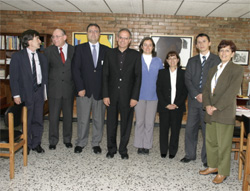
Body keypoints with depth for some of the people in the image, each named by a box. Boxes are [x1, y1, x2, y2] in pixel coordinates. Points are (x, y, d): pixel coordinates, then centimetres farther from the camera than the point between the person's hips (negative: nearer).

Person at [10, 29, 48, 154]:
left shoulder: (42, 57, 8)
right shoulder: (17, 56, -4)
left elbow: (45, 76, 8)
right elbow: (13, 77, -6)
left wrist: (45, 91, 0)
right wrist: (16, 94, -11)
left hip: (39, 91, 4)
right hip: (25, 93, -3)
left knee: (38, 120, 10)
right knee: (26, 121, 7)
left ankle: (36, 144, 24)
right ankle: (26, 145, 23)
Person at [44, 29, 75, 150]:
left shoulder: (73, 50, 2)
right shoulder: (49, 51, 2)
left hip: (69, 88, 1)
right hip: (54, 89, 0)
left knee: (68, 116, 10)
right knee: (53, 116, 4)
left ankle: (67, 139, 25)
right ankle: (53, 141, 18)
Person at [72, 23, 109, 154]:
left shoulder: (106, 50, 8)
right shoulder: (80, 49, 5)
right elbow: (75, 69, -1)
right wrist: (80, 88, -9)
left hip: (100, 91, 1)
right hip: (84, 90, -1)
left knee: (99, 120, 8)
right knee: (83, 120, 5)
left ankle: (96, 143, 23)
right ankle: (80, 143, 21)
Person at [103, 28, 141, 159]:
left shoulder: (135, 55, 2)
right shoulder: (110, 54, 6)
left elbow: (138, 77, -1)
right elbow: (105, 76, 4)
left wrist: (134, 97, -7)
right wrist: (105, 95, -3)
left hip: (127, 96, -1)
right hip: (112, 95, 1)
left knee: (126, 124, 6)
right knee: (111, 123, 8)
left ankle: (123, 150, 21)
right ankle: (111, 149, 24)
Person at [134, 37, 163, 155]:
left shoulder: (158, 61, 9)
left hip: (153, 96, 2)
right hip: (139, 95, -1)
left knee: (150, 123, 3)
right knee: (140, 121, 3)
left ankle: (147, 145, 15)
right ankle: (139, 145, 14)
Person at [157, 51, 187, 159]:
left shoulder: (183, 73, 5)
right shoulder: (162, 73, 5)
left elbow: (185, 91, 2)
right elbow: (159, 90, 2)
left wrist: (176, 104, -8)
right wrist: (166, 104, -8)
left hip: (178, 107, 0)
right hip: (164, 106, 0)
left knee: (175, 129, 4)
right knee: (163, 129, 4)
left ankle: (173, 151, 17)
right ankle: (163, 151, 17)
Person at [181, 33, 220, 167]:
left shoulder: (216, 60, 2)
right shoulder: (192, 61, 14)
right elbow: (187, 79, 5)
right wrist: (196, 95, -9)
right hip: (194, 100, 4)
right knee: (190, 129, 8)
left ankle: (206, 158, 14)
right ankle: (190, 154, 22)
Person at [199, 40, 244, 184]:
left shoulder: (237, 70, -5)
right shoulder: (213, 70, 17)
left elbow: (232, 92, -14)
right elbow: (207, 89, 12)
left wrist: (216, 107, -15)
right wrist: (207, 105, -4)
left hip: (225, 113, -6)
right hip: (211, 113, 7)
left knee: (224, 144, 1)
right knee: (210, 141, 15)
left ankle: (223, 172, 15)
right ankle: (213, 166, 31)